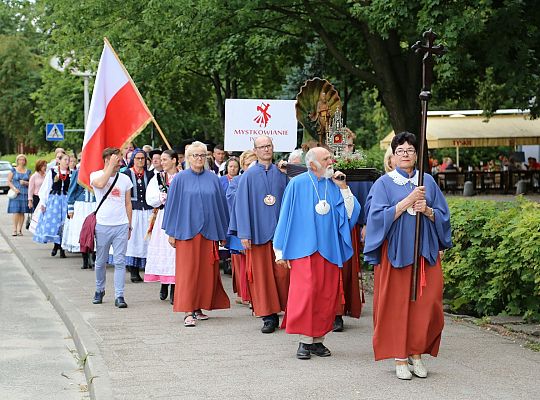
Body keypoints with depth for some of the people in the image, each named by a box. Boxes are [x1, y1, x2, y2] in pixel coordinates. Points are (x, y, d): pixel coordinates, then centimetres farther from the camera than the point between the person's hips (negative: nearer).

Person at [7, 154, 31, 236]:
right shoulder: (13, 170, 7)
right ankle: (14, 230, -7)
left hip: (25, 194, 2)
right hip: (15, 193, -2)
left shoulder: (28, 171, 13)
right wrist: (14, 188, -11)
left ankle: (19, 230, 5)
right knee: (16, 212, -10)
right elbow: (8, 181, 4)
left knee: (22, 212, 0)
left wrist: (25, 182, -7)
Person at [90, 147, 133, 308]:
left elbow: (128, 204, 14)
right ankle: (99, 290, 27)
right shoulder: (96, 175, 0)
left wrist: (129, 226, 11)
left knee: (120, 262, -4)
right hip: (102, 225, -2)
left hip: (121, 226, 2)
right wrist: (111, 165, -17)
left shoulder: (125, 179, 10)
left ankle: (119, 296, -4)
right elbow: (100, 184, -25)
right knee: (100, 262, 9)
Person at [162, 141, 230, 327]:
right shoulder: (180, 179, 2)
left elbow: (220, 204, 12)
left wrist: (222, 232, 10)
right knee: (188, 270, -6)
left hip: (208, 231, 3)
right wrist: (171, 233, -3)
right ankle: (188, 312, -6)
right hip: (187, 230, -3)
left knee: (206, 270, 4)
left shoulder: (213, 179, 9)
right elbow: (173, 205, 1)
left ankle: (198, 307, 14)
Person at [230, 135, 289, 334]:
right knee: (261, 274, 1)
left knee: (282, 273, -1)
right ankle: (269, 317, 6)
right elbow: (242, 206, 0)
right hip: (258, 232, -1)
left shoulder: (281, 174, 8)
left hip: (280, 230, 1)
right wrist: (244, 234, -7)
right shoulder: (248, 176, 2)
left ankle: (287, 310, 11)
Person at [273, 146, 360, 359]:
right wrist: (281, 252, 0)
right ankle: (305, 340, -1)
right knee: (304, 293, -9)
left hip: (329, 250, 4)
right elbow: (286, 217, 1)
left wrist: (343, 188, -6)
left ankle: (318, 339, 13)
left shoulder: (335, 185, 8)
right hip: (303, 249, -3)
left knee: (326, 296, 3)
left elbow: (351, 214, 2)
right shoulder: (297, 184, -1)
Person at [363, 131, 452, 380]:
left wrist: (427, 210, -10)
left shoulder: (428, 182, 11)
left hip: (425, 252, 3)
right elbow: (378, 216, -9)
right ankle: (400, 358, 5)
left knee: (426, 304, -2)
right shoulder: (384, 183, 2)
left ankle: (416, 352, 12)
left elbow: (444, 216, 10)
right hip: (395, 252, -3)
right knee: (397, 305, -3)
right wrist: (408, 201, -16)